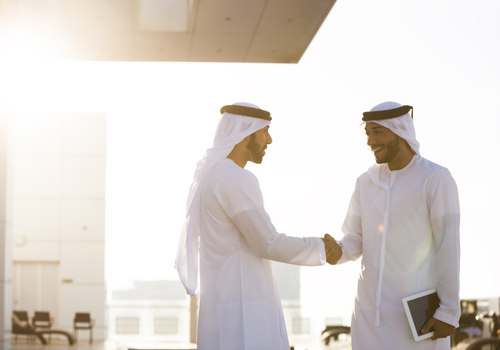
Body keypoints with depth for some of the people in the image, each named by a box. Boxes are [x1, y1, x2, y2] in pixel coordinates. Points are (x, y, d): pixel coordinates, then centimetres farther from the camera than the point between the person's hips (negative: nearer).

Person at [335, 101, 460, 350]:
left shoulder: (438, 179, -10)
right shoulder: (367, 182, 8)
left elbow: (449, 248, -12)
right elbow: (355, 242, 10)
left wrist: (450, 312, -14)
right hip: (372, 307, 6)